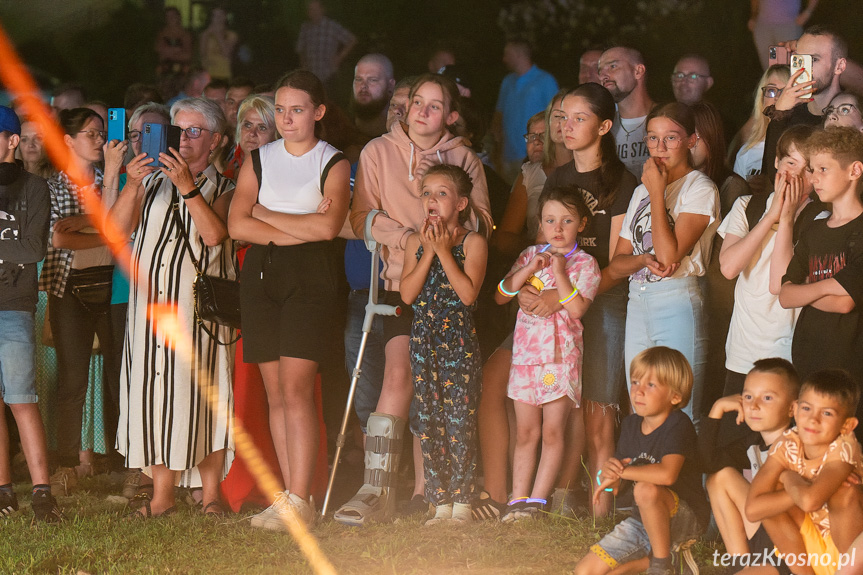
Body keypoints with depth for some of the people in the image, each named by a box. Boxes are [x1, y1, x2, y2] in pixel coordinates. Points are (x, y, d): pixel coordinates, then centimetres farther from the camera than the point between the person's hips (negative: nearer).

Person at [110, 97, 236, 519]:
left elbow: (214, 235, -12)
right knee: (156, 392, 1)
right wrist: (131, 187, -9)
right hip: (151, 304, 3)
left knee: (201, 394, -6)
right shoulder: (153, 181, 18)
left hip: (199, 305, -3)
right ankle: (162, 495, 7)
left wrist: (187, 187, -18)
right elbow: (116, 228, 5)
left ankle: (210, 495, 2)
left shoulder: (222, 188, 8)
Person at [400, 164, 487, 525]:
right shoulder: (415, 242, 8)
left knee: (460, 421, -5)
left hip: (460, 342, -4)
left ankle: (462, 502, 2)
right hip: (424, 341, 4)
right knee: (428, 423, 4)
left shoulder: (472, 243, -3)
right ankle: (440, 503, 10)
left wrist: (444, 252, -13)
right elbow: (407, 293, -3)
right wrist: (429, 252, -9)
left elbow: (468, 293, -16)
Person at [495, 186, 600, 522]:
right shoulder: (530, 256, 11)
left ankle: (537, 499, 2)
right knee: (525, 433, 5)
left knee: (552, 433, -1)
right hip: (526, 354, 3)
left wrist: (559, 271, -16)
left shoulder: (584, 263, 0)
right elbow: (501, 296, 3)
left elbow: (577, 308, -13)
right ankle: (518, 498, 7)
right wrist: (528, 270, -9)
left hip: (562, 357, -3)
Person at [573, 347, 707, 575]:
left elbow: (667, 474, -37)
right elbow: (618, 487, 8)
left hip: (688, 519, -7)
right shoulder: (630, 425, 5)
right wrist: (608, 473, -18)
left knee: (646, 490, -38)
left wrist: (620, 471, -23)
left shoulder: (679, 425, -18)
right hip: (642, 522, 7)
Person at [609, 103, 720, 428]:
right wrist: (643, 259, -9)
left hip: (678, 306, -7)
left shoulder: (700, 189, -5)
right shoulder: (642, 191, 16)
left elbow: (669, 253, -17)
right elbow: (615, 266, 13)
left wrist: (657, 192, -12)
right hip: (637, 306, 7)